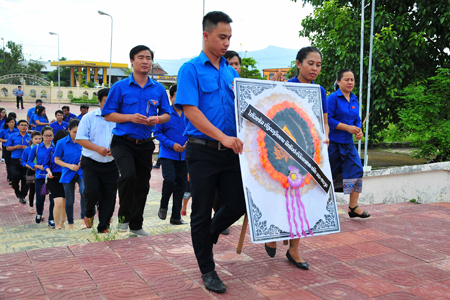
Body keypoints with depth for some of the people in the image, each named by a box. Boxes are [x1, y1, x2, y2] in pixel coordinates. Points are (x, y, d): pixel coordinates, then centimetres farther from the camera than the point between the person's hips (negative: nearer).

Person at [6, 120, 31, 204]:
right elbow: (7, 148, 6)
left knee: (25, 179, 1)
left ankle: (23, 196, 13)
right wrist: (16, 147, -12)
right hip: (15, 161, 0)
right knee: (15, 177, -8)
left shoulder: (30, 137, 7)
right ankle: (17, 191, 20)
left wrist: (27, 148, -11)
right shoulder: (12, 136, 6)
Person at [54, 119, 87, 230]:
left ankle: (82, 218, -17)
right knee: (69, 200, 8)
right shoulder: (62, 143, -5)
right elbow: (56, 160, 2)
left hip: (82, 172, 0)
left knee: (84, 191, -28)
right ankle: (70, 224, 25)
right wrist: (69, 166, -12)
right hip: (68, 174, 1)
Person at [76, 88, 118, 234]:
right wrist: (97, 148, -16)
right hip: (91, 163, -1)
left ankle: (103, 227, 17)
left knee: (109, 197, 3)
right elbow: (80, 139, -3)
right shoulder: (89, 117, 2)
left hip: (111, 164, 2)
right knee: (92, 192, -10)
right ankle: (89, 213, 25)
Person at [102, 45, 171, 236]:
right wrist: (131, 117, -18)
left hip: (145, 143, 4)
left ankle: (136, 225, 25)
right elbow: (108, 114, -3)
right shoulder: (120, 87, -3)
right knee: (128, 176, -24)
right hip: (123, 141, -4)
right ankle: (124, 215, 0)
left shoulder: (159, 89, 7)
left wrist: (157, 119, -12)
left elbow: (167, 114, 11)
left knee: (142, 184, 9)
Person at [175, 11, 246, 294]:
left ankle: (208, 235, 35)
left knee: (238, 204, 5)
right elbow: (190, 110, -15)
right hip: (203, 151, -5)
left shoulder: (232, 72, 14)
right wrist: (223, 137, -22)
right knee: (202, 211, 5)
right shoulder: (191, 69, -4)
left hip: (231, 151, 5)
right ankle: (207, 270, 21)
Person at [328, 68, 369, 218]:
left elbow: (357, 120, 17)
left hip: (348, 143, 6)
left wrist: (358, 131, -4)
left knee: (356, 170, -2)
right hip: (333, 142, -6)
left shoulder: (354, 99, 12)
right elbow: (328, 119, -17)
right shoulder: (333, 98, -9)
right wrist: (348, 127, -18)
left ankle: (353, 207, 6)